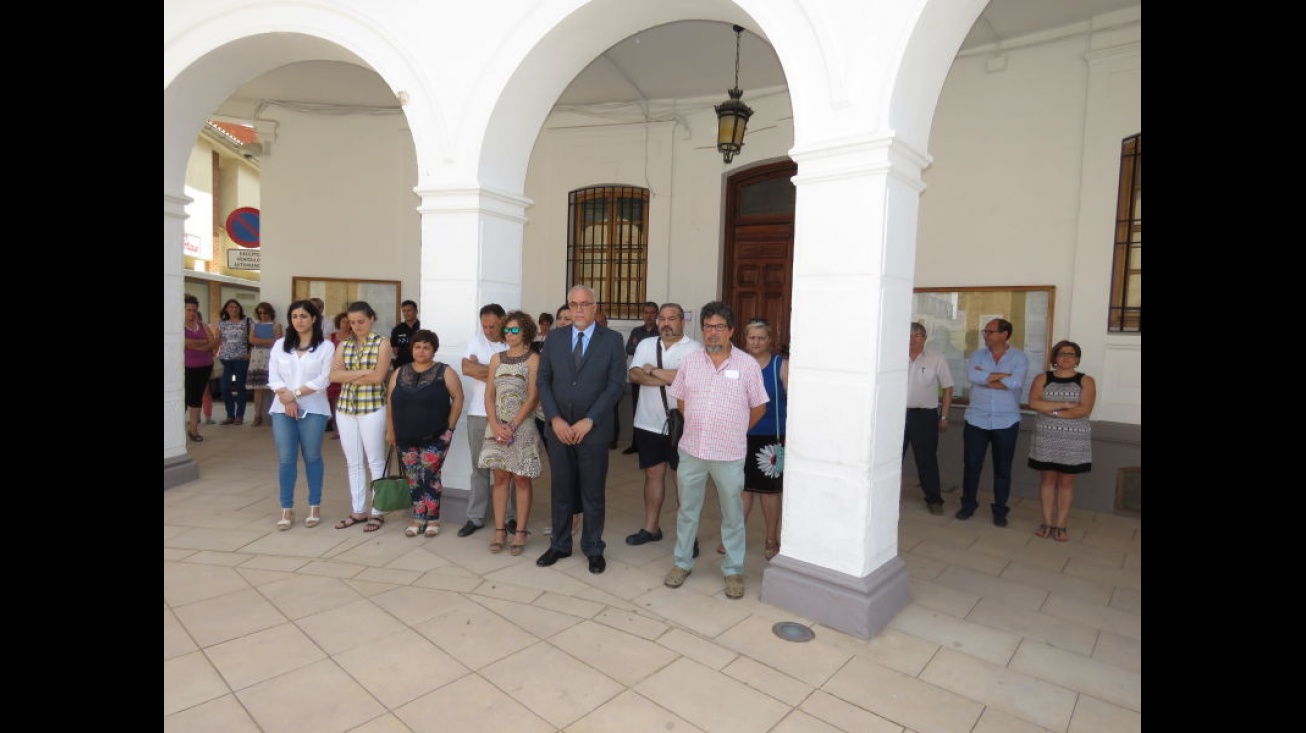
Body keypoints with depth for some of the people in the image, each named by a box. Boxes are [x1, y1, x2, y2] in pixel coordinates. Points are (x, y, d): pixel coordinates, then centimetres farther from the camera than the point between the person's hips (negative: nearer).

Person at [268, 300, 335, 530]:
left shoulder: (326, 346, 0)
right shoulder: (280, 345, 10)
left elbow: (324, 380, -8)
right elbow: (273, 377, 3)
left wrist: (295, 393, -13)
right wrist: (286, 399, -11)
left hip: (313, 410, -3)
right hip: (282, 409, 3)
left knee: (312, 457, 5)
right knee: (285, 459, 3)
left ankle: (315, 507, 16)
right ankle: (287, 509, 11)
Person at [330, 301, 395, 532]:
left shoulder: (382, 343, -1)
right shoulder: (343, 345, 11)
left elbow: (378, 377, -12)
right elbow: (334, 376, -2)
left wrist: (347, 376, -5)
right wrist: (363, 372, -12)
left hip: (372, 408, -4)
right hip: (345, 408, 5)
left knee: (375, 462, 1)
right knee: (353, 463, 10)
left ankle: (378, 512, 10)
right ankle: (358, 511, 20)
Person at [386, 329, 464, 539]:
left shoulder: (444, 372, -4)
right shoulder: (399, 373, 8)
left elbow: (458, 398, -4)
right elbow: (390, 402, 11)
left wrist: (449, 427, -6)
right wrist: (390, 430, 8)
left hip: (435, 437, -4)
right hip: (406, 438, 4)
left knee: (429, 476, -5)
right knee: (414, 479, 9)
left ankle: (433, 519, 9)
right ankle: (418, 518, 20)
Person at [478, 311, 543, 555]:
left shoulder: (533, 359, -3)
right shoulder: (496, 358, 10)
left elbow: (533, 398, -8)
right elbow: (489, 395, 7)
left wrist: (512, 426, -13)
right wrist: (495, 425, -7)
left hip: (522, 427, -4)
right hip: (497, 426, 4)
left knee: (521, 479, 2)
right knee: (500, 478, 6)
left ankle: (520, 533, 9)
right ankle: (499, 531, 14)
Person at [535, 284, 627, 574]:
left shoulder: (612, 340, -2)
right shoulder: (554, 337, 6)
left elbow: (616, 384, -8)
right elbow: (543, 381, 5)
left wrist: (588, 421, -14)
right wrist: (555, 419, -7)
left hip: (593, 429, -2)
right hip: (558, 428, 2)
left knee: (593, 493, 8)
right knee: (561, 490, 12)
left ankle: (593, 548, 24)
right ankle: (560, 545, 29)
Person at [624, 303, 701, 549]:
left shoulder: (694, 348, -7)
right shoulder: (645, 344, 7)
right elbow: (634, 375, -5)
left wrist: (652, 370, -9)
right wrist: (667, 379, -15)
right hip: (649, 423, 4)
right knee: (653, 473, 14)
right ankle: (650, 528, 26)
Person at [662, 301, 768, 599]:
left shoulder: (747, 365, -6)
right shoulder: (690, 361, 2)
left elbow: (758, 408, 1)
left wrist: (735, 431, 8)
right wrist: (698, 426, 10)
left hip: (729, 454, -2)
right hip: (691, 450, 3)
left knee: (732, 516, 11)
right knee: (687, 510, 15)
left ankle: (734, 571, 27)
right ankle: (682, 563, 32)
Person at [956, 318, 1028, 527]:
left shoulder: (1019, 357, -2)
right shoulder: (977, 355, 4)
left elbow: (1015, 383, -20)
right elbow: (971, 376, -15)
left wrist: (985, 377, -12)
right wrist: (1001, 375, -15)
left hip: (1006, 423, -2)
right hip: (976, 420, 2)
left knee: (1002, 468, 8)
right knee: (971, 465, 6)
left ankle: (1000, 510, 21)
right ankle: (968, 504, 21)